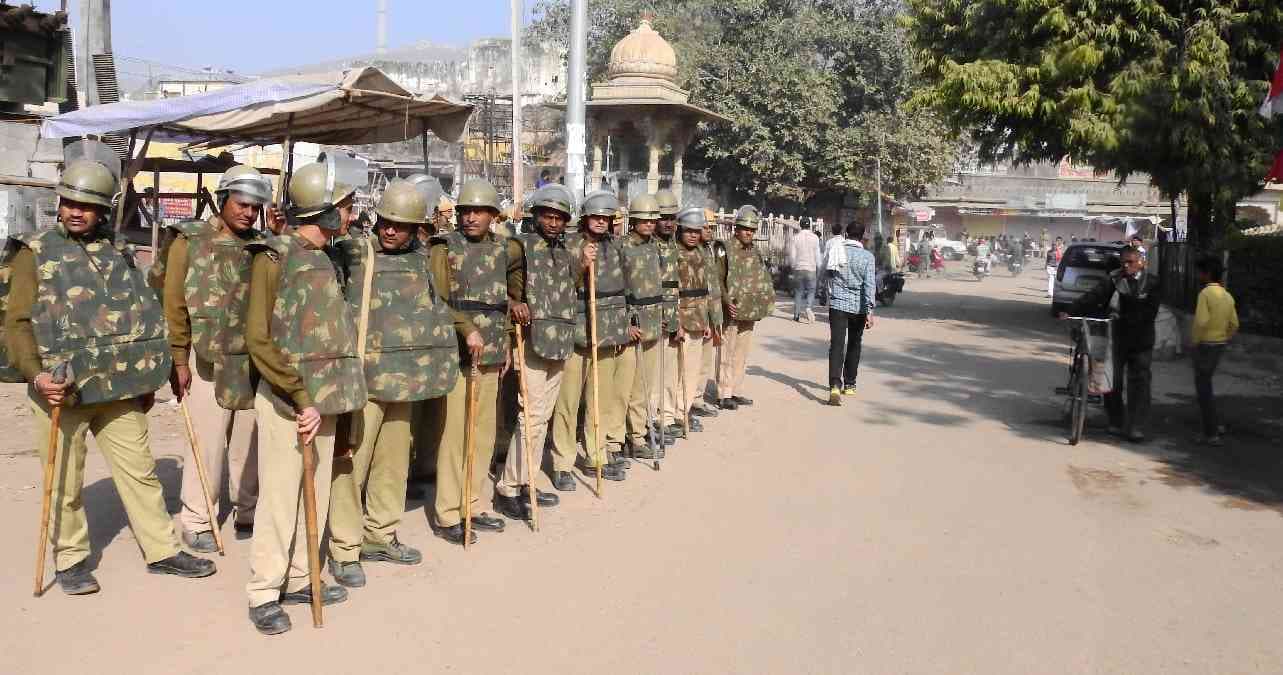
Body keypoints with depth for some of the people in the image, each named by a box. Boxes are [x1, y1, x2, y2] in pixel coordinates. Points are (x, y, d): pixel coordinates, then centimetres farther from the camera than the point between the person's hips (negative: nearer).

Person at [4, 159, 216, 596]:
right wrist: (36, 375, -22)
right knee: (64, 482, 6)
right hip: (60, 391, -4)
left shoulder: (119, 253, 11)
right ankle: (70, 559, 22)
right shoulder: (35, 253, -1)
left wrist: (145, 380, 17)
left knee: (140, 470, 9)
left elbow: (139, 318, 18)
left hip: (118, 389, 4)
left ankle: (161, 549, 18)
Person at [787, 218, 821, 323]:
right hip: (811, 268, -1)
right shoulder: (815, 238, -1)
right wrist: (818, 265, 11)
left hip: (798, 268, 1)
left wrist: (792, 266, 13)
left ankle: (796, 315, 9)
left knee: (798, 291, 9)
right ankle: (808, 308, -18)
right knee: (811, 290, 7)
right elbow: (817, 254, -1)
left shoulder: (795, 238, -1)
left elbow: (792, 255, -1)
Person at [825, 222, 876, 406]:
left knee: (836, 345, -8)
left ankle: (835, 385, -26)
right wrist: (869, 310, -14)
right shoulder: (867, 257, -4)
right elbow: (869, 284, -12)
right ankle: (849, 384, 28)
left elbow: (825, 275, 11)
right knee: (854, 346, 17)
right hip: (858, 307, 0)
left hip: (837, 304, 0)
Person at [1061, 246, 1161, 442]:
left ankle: (1136, 428, 3)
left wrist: (1125, 319, -20)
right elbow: (1095, 296, -10)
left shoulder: (1152, 283, -3)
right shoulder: (1116, 278, 1)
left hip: (1141, 341, -2)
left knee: (1139, 384, -1)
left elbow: (1149, 312, -10)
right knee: (1112, 381, 6)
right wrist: (1070, 311, -22)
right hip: (1116, 338, 2)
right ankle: (1117, 423, 22)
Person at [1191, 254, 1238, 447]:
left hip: (1205, 345, -8)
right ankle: (1214, 424, 25)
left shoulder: (1205, 293, -17)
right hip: (1220, 345, 8)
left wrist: (1195, 341, -13)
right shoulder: (1227, 296, 7)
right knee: (1205, 384, 23)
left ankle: (1211, 434, 0)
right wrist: (1223, 340, 17)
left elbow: (1201, 321, -26)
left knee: (1203, 388, 0)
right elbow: (1234, 325, 9)